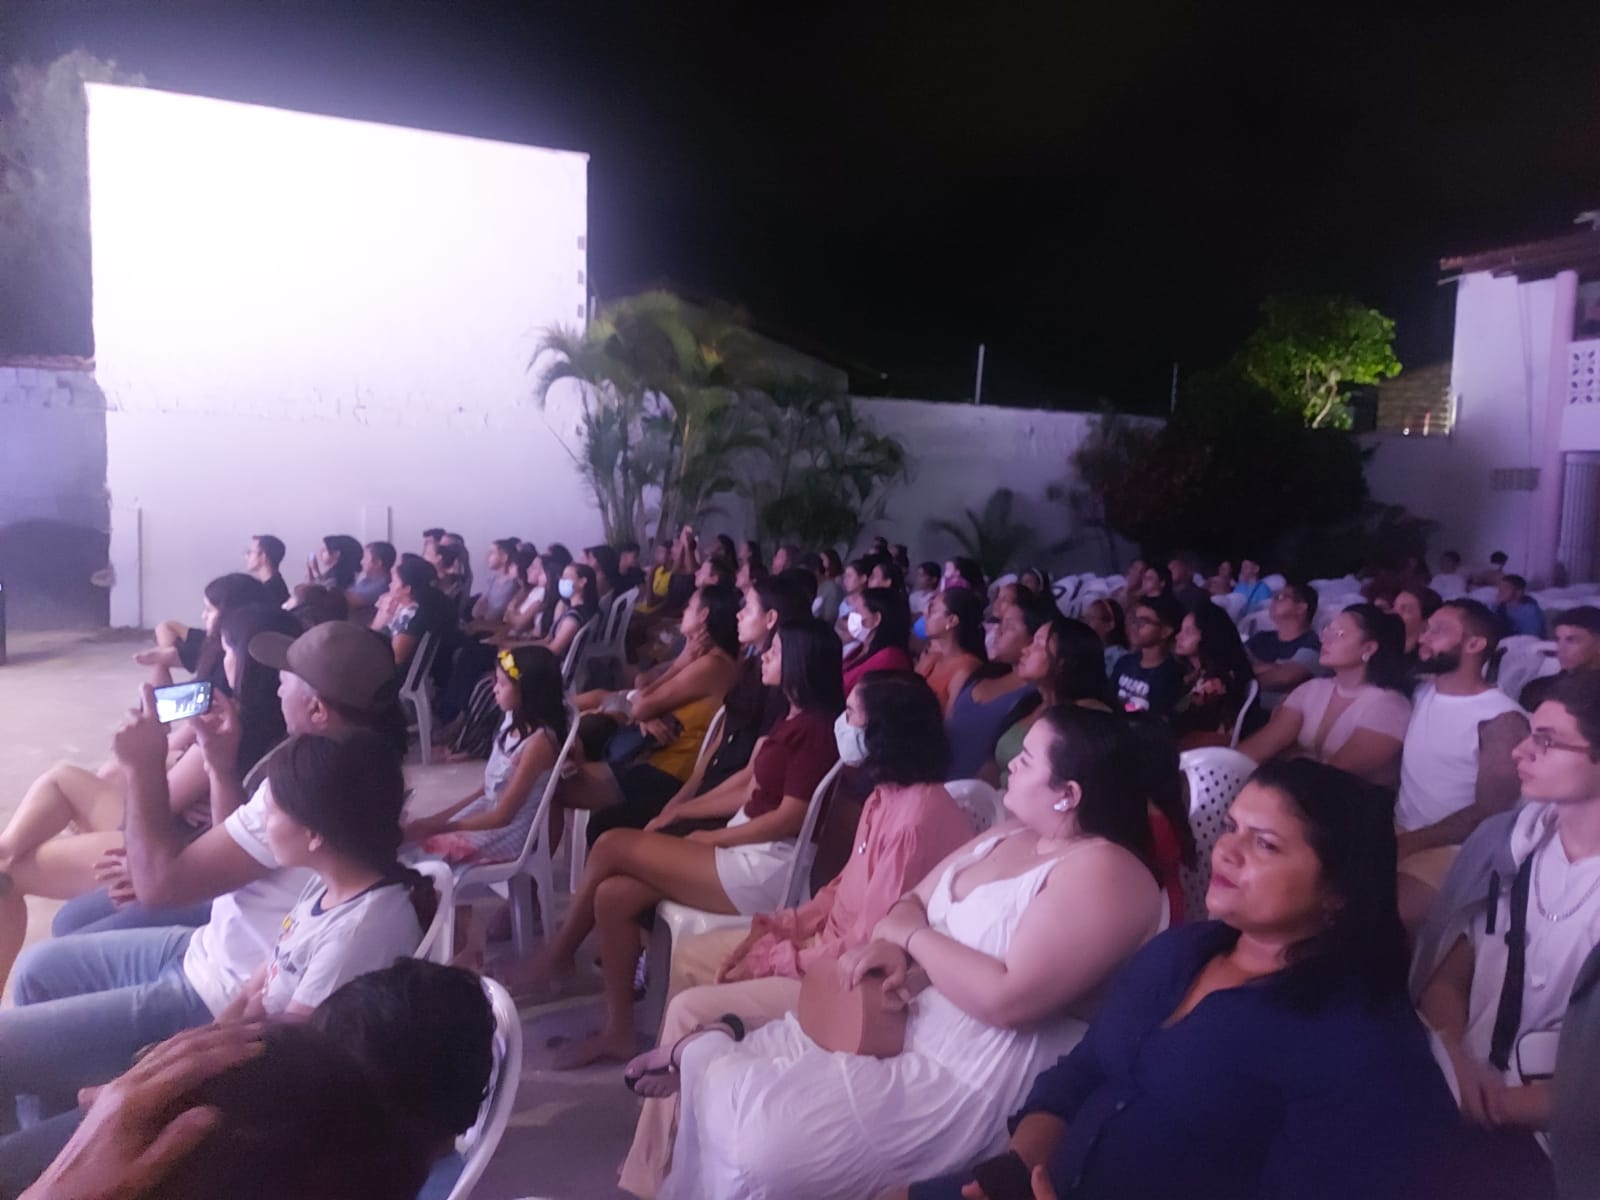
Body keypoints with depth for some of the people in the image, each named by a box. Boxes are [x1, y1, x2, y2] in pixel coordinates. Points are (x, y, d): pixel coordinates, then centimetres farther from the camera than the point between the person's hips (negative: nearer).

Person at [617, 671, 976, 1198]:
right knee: (690, 955, 12)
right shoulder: (887, 794, 3)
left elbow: (871, 945, -27)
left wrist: (776, 959, -17)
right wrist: (783, 924, 2)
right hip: (832, 943, 10)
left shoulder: (918, 817, -29)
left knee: (692, 1012, -12)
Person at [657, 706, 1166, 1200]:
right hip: (900, 1021, 8)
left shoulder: (1103, 873, -19)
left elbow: (1008, 999, -26)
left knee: (758, 1147, -18)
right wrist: (890, 946, -9)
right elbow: (913, 903, 14)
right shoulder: (1007, 836, 9)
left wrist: (913, 936, -13)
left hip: (971, 1078, -8)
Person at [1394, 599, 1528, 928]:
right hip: (1395, 834, 6)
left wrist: (1412, 842, -17)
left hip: (1450, 849, -6)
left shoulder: (1501, 720, -10)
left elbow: (1488, 814, -13)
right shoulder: (1421, 694, 11)